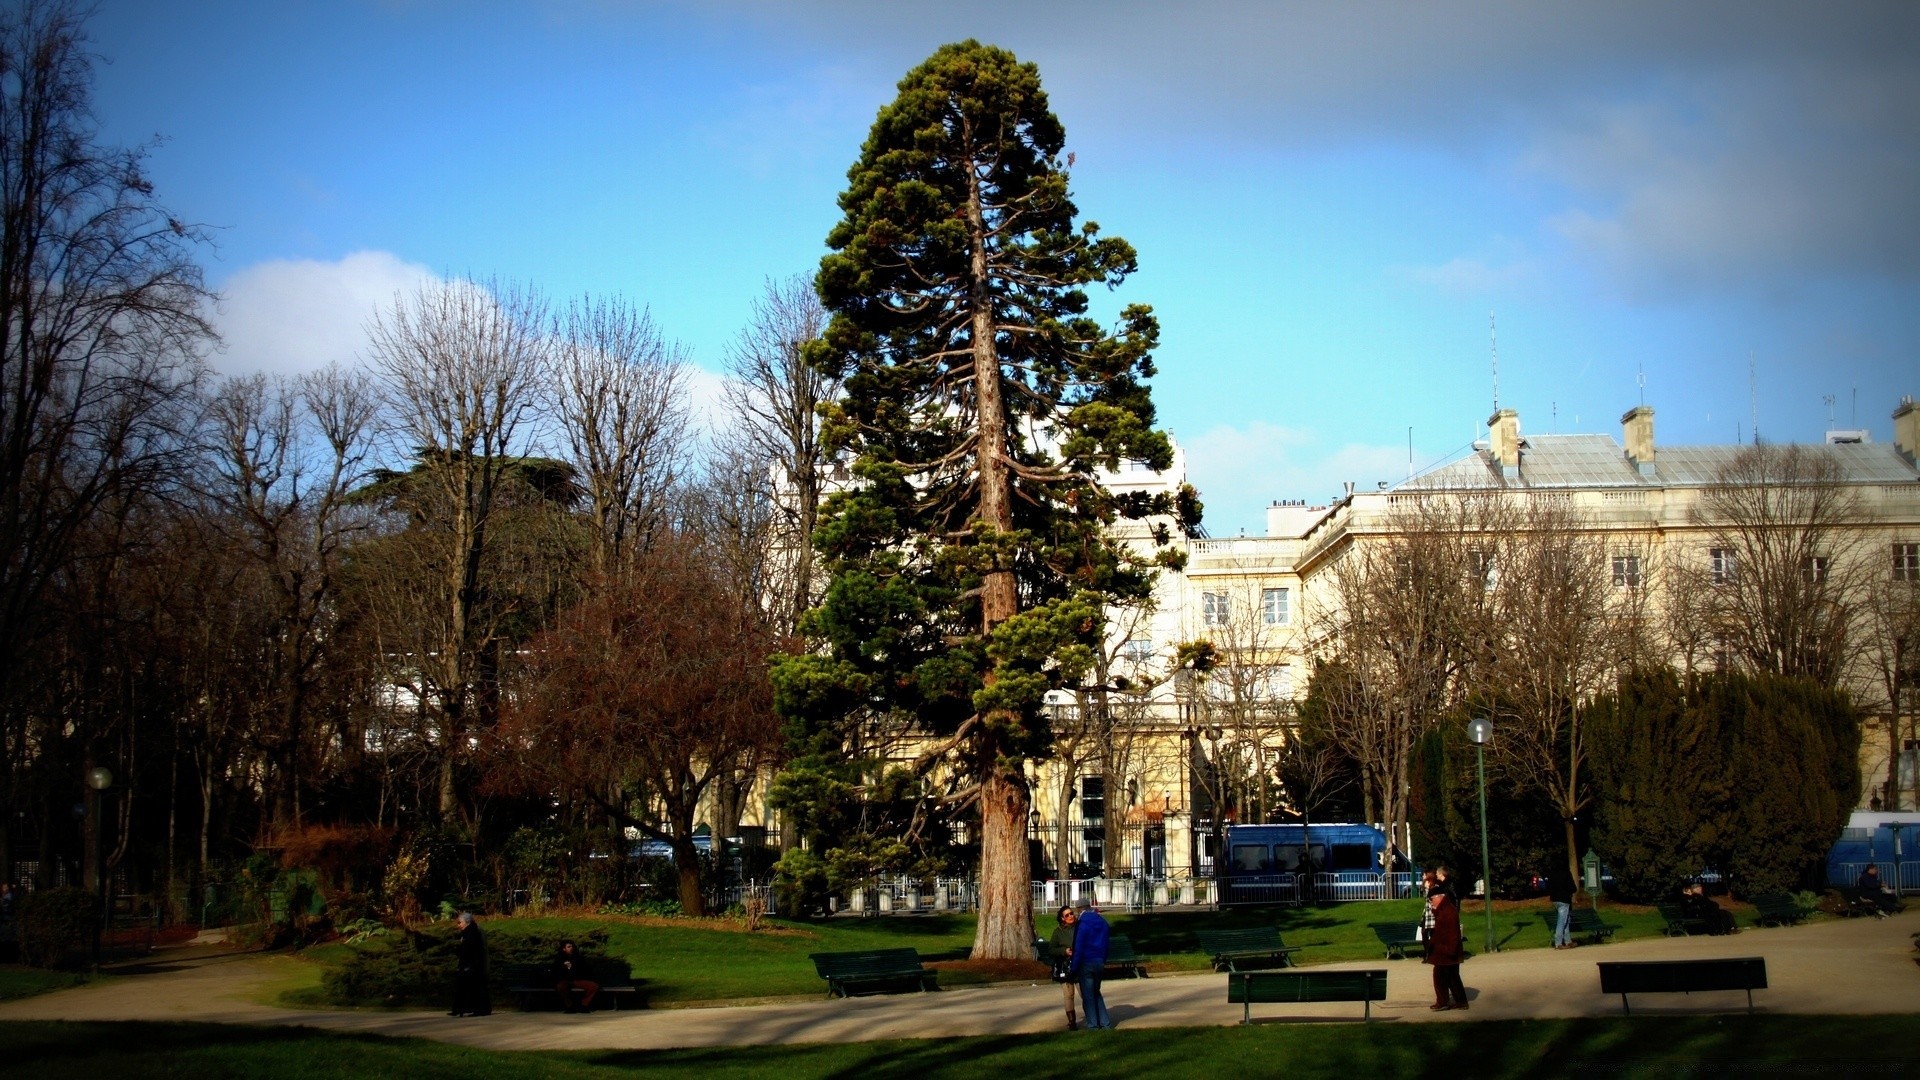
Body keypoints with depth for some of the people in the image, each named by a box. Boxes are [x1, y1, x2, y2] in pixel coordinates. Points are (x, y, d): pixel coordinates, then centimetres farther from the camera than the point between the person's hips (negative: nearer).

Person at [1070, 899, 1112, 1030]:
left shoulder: (1082, 924, -13)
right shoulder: (1102, 923, 8)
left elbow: (1079, 947, -15)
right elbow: (1106, 944, 14)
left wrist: (1074, 968, -11)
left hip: (1086, 963, -6)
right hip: (1100, 963, 6)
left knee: (1087, 995, 3)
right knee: (1096, 993, 18)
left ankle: (1093, 1024, 3)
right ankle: (1105, 1022, 12)